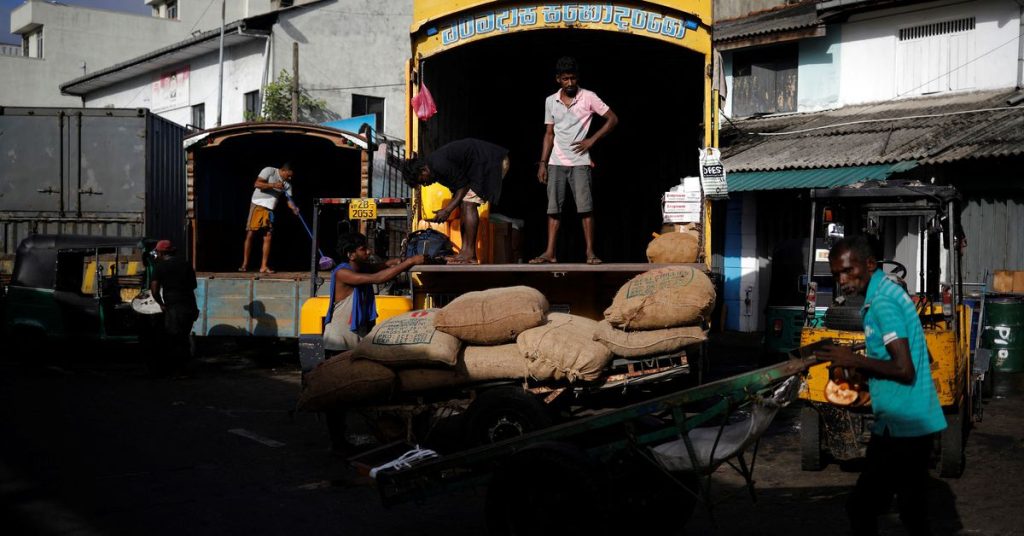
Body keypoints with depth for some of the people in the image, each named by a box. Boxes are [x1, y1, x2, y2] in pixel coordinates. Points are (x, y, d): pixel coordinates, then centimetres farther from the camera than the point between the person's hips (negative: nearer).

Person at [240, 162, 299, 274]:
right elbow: (258, 184, -16)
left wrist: (294, 208, -18)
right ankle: (245, 264, -1)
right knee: (250, 234, -6)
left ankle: (264, 267, -2)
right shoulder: (269, 171, -8)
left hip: (269, 209, 5)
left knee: (268, 236, -3)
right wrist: (273, 185, -26)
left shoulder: (287, 183, 7)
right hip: (257, 205, -5)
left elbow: (289, 199, 2)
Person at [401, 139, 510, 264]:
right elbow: (457, 189, 14)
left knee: (468, 204, -16)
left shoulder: (440, 165, -22)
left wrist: (447, 210, -15)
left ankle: (469, 255, -18)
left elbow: (463, 186, -17)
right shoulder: (435, 165, 10)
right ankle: (465, 251, 5)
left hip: (493, 162, -11)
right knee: (465, 205, 6)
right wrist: (447, 210, 5)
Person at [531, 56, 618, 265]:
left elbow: (613, 119, -1)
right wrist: (543, 163, 6)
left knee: (585, 207, -8)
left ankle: (590, 252, -4)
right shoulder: (551, 101, 8)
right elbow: (549, 134, 12)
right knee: (553, 208, 1)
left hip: (579, 162, -3)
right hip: (556, 163, 4)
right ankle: (550, 252, 2)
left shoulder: (588, 97, -3)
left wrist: (592, 140, -8)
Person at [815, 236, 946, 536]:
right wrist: (857, 364, 11)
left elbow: (904, 370, -23)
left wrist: (854, 360, -15)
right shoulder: (887, 293, 13)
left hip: (899, 428, -10)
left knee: (862, 508, -4)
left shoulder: (882, 303, -17)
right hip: (914, 424, 10)